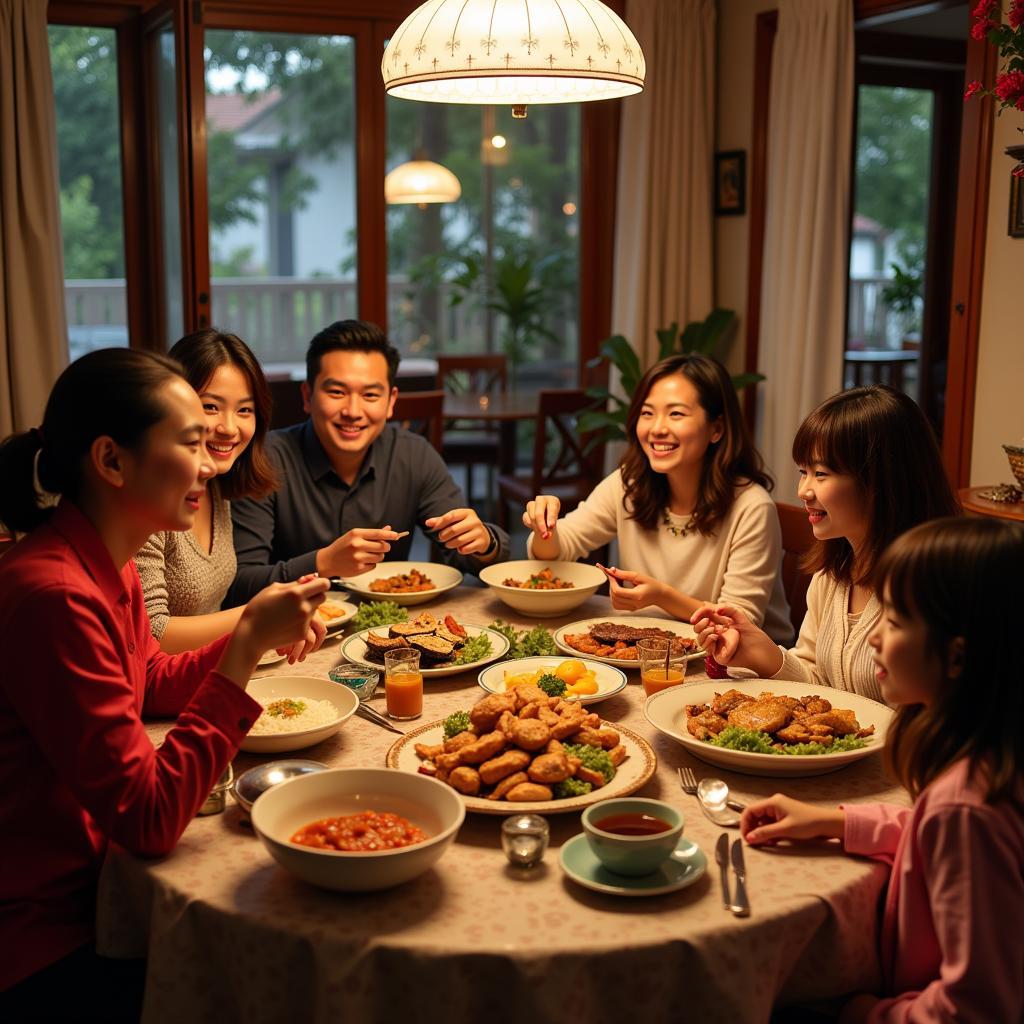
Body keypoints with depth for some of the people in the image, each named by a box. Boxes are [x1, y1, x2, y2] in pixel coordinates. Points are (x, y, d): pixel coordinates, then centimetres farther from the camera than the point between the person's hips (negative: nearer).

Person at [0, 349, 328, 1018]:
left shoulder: (111, 567, 0)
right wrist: (248, 644, -27)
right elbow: (150, 822, -27)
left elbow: (155, 686, 17)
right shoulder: (54, 594, -29)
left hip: (87, 883, 8)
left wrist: (260, 631, -1)